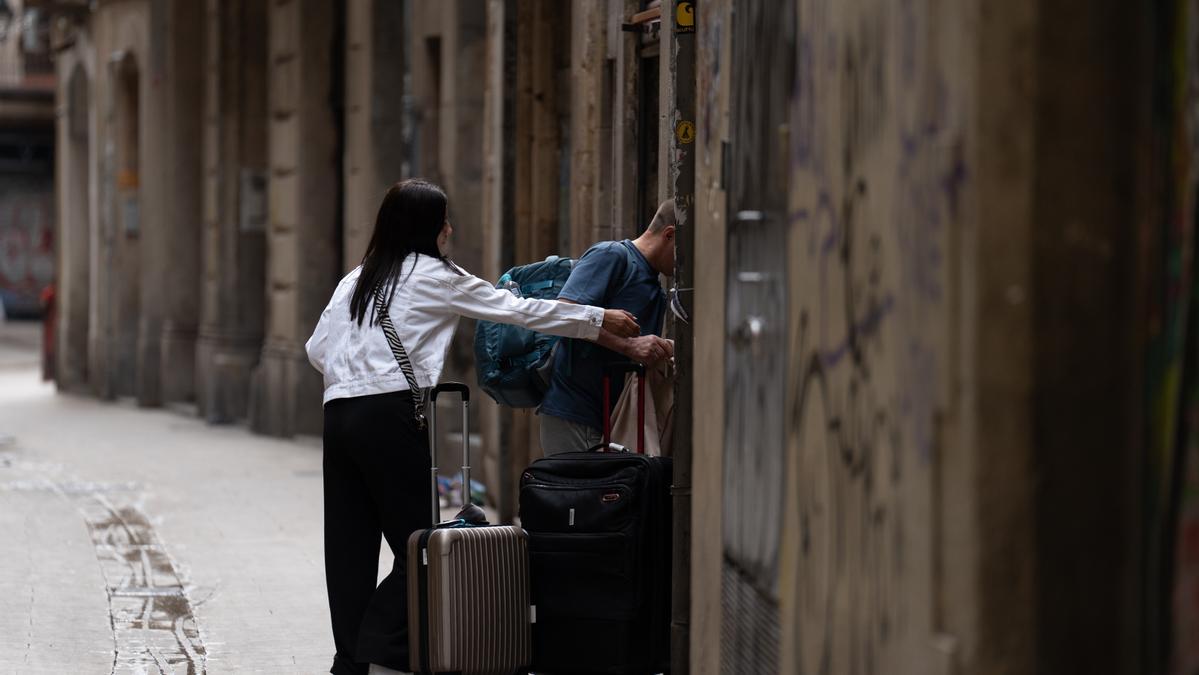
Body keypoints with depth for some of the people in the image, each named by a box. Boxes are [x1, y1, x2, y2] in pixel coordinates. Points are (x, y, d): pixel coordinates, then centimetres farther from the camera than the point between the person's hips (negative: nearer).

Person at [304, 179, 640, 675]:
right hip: (390, 416, -6)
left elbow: (317, 349, 16)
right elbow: (518, 310, 7)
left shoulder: (357, 280, 20)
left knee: (350, 546, 4)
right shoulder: (434, 276, 3)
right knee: (416, 546, -2)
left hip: (339, 415, 7)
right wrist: (598, 320, 14)